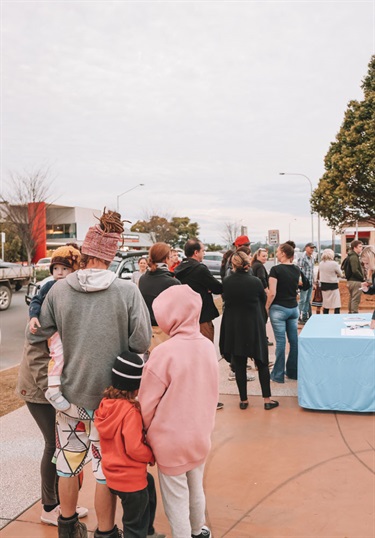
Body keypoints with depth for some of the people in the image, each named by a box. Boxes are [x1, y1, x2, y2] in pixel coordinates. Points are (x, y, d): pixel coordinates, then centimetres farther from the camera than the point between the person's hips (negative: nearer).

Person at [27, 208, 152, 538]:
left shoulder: (59, 290, -10)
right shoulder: (128, 291, -16)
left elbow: (36, 336, -2)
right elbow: (142, 343, -16)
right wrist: (116, 352, 4)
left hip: (71, 392, 3)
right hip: (111, 394, -2)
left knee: (69, 460, 22)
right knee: (107, 467, 13)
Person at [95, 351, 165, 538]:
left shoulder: (105, 403, -5)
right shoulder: (131, 411, -28)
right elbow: (134, 448, -28)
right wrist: (152, 455, -11)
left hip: (113, 473, 8)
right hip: (130, 479, -8)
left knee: (149, 483, 32)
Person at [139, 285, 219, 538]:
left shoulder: (164, 353, -24)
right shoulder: (208, 346, -6)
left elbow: (147, 403, -15)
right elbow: (212, 393, 5)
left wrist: (146, 431, 3)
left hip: (171, 440, -6)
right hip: (201, 436, 6)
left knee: (176, 499, 12)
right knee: (196, 489, 26)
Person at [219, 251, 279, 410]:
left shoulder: (227, 281, -9)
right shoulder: (255, 281, -11)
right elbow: (263, 301, 4)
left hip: (233, 328, 1)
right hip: (254, 326, -1)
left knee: (239, 364, 10)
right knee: (262, 363, 10)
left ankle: (243, 400, 16)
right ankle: (267, 399, 14)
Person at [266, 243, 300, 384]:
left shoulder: (276, 269, -14)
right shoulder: (296, 270, 6)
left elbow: (272, 293, -17)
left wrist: (266, 308, -5)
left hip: (279, 308, -6)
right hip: (293, 308, 6)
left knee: (280, 341, -1)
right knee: (294, 340, 10)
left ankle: (278, 375, 7)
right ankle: (293, 372, 20)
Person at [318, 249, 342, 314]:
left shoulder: (321, 264, -1)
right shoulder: (334, 264, -16)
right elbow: (340, 274, -4)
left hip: (324, 286, 6)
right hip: (333, 286, -6)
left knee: (325, 306, 13)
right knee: (337, 306, -3)